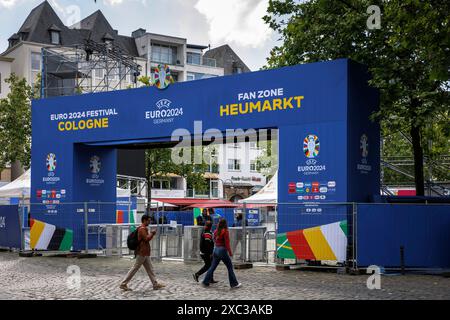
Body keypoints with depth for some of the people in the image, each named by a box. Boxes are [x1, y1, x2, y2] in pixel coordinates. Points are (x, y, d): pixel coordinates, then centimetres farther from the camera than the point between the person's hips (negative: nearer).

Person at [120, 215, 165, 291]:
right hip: (142, 252, -10)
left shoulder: (143, 228, 17)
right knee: (135, 268, -5)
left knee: (149, 269, 10)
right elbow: (146, 238, -22)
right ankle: (124, 284, -1)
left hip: (145, 253, 10)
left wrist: (151, 234, 8)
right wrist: (152, 234, -7)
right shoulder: (142, 229, -14)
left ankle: (155, 284, 13)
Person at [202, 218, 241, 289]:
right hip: (223, 250, -6)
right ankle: (234, 284, 8)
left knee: (213, 267, 11)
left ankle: (206, 282, 11)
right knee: (230, 267, 4)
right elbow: (227, 243, -15)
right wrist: (230, 252, -11)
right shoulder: (225, 231, -12)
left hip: (216, 249, 6)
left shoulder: (216, 231, 6)